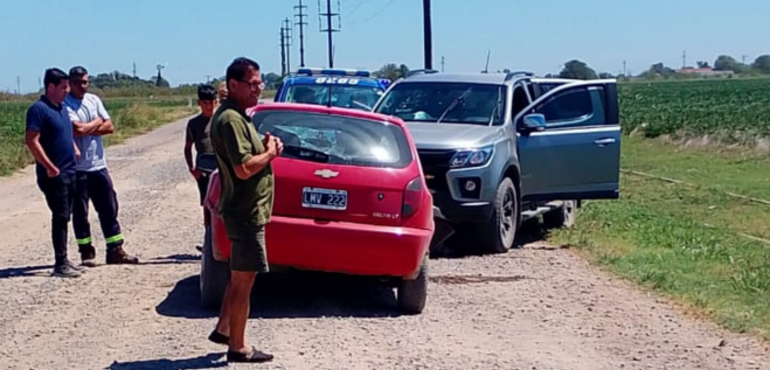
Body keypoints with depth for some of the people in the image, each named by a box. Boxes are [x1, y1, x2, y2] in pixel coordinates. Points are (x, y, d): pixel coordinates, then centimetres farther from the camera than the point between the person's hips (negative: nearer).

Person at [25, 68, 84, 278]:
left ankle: (63, 260, 19)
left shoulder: (62, 108, 14)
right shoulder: (39, 109, -13)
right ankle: (60, 264, -3)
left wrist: (75, 150, 12)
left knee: (64, 217, 12)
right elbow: (31, 141, -20)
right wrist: (49, 166, -20)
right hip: (53, 174, -8)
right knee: (60, 217, -7)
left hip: (69, 172, 8)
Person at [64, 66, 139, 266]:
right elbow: (78, 129, -21)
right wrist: (97, 123, -4)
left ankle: (115, 250, 13)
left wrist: (87, 129, -10)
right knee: (80, 211, 3)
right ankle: (87, 252, 12)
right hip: (77, 167, -5)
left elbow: (109, 126, 3)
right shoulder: (65, 104, -9)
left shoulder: (94, 100, 9)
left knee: (109, 208, 7)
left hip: (99, 165, 5)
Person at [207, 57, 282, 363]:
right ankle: (238, 348, 5)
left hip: (247, 210, 10)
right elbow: (244, 168, -27)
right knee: (243, 279, -3)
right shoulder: (230, 120, -20)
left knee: (240, 276, 20)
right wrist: (270, 152, -12)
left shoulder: (237, 116, 13)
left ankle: (223, 329, 30)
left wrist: (266, 147, 5)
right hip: (246, 212, -10)